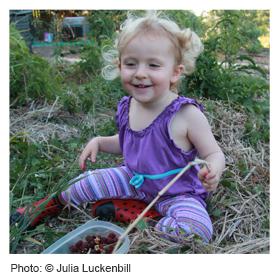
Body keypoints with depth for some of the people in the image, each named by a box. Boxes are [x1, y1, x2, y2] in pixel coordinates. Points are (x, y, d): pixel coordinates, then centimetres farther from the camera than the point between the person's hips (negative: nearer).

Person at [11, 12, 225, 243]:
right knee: (86, 182, 4)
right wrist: (99, 142, -2)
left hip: (178, 192, -4)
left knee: (193, 230, -31)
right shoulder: (127, 107, -8)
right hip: (135, 179, 5)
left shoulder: (186, 115, -28)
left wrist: (213, 172, -40)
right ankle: (53, 203, 34)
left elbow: (214, 154, -18)